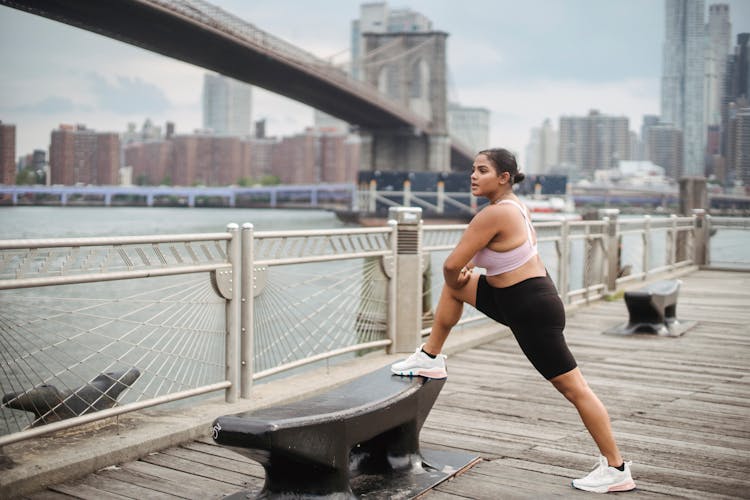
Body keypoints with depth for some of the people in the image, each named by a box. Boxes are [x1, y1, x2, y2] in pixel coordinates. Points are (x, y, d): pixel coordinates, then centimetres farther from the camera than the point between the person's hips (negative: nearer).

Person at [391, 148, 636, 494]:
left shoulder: (494, 214, -24)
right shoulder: (511, 203, 5)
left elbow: (451, 265, -23)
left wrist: (456, 281, -1)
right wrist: (461, 278, 14)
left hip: (532, 310, -10)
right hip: (517, 299, 10)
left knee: (574, 389, 0)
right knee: (455, 287, 15)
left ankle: (616, 470, 12)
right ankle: (430, 359, 25)